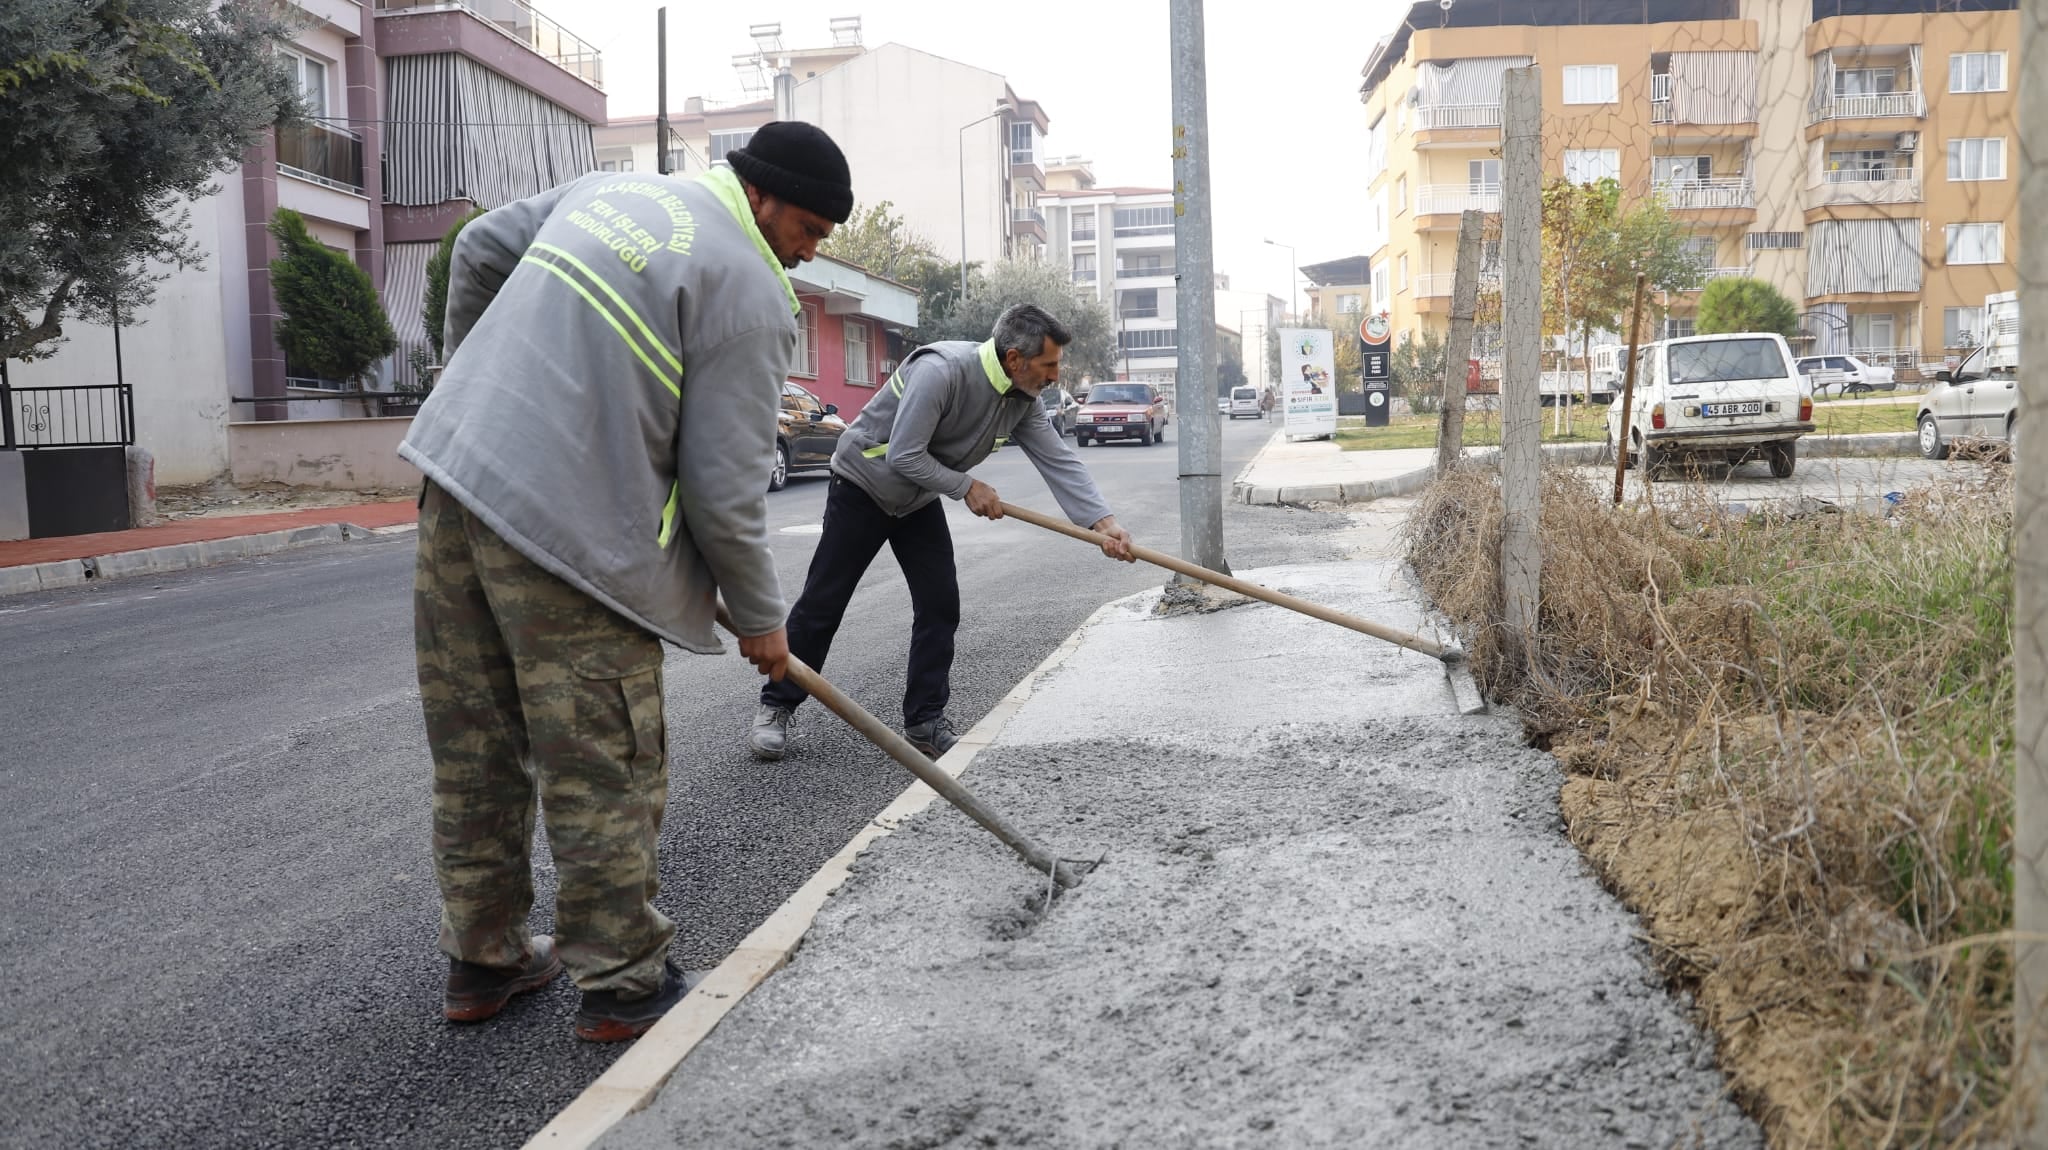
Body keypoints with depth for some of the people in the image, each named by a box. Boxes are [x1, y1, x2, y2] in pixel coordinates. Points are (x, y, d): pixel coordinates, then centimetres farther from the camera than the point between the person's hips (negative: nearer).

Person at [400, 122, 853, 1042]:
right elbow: (724, 488, -10)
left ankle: (483, 962, 31)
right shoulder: (751, 294, -9)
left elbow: (477, 252, 27)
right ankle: (623, 983, 16)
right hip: (569, 535, -9)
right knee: (605, 774, 4)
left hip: (457, 478, 9)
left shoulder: (608, 189, 16)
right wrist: (759, 617, 3)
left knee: (477, 756, 16)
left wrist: (484, 385, 38)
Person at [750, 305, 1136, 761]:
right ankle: (776, 707, 14)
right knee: (822, 603, 0)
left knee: (940, 605, -2)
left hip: (919, 500, 7)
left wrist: (1104, 522, -23)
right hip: (863, 487, -7)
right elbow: (903, 457, -31)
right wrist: (968, 488, -22)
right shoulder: (942, 371, -32)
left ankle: (924, 722, 7)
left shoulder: (1022, 401, -9)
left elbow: (1059, 461, -12)